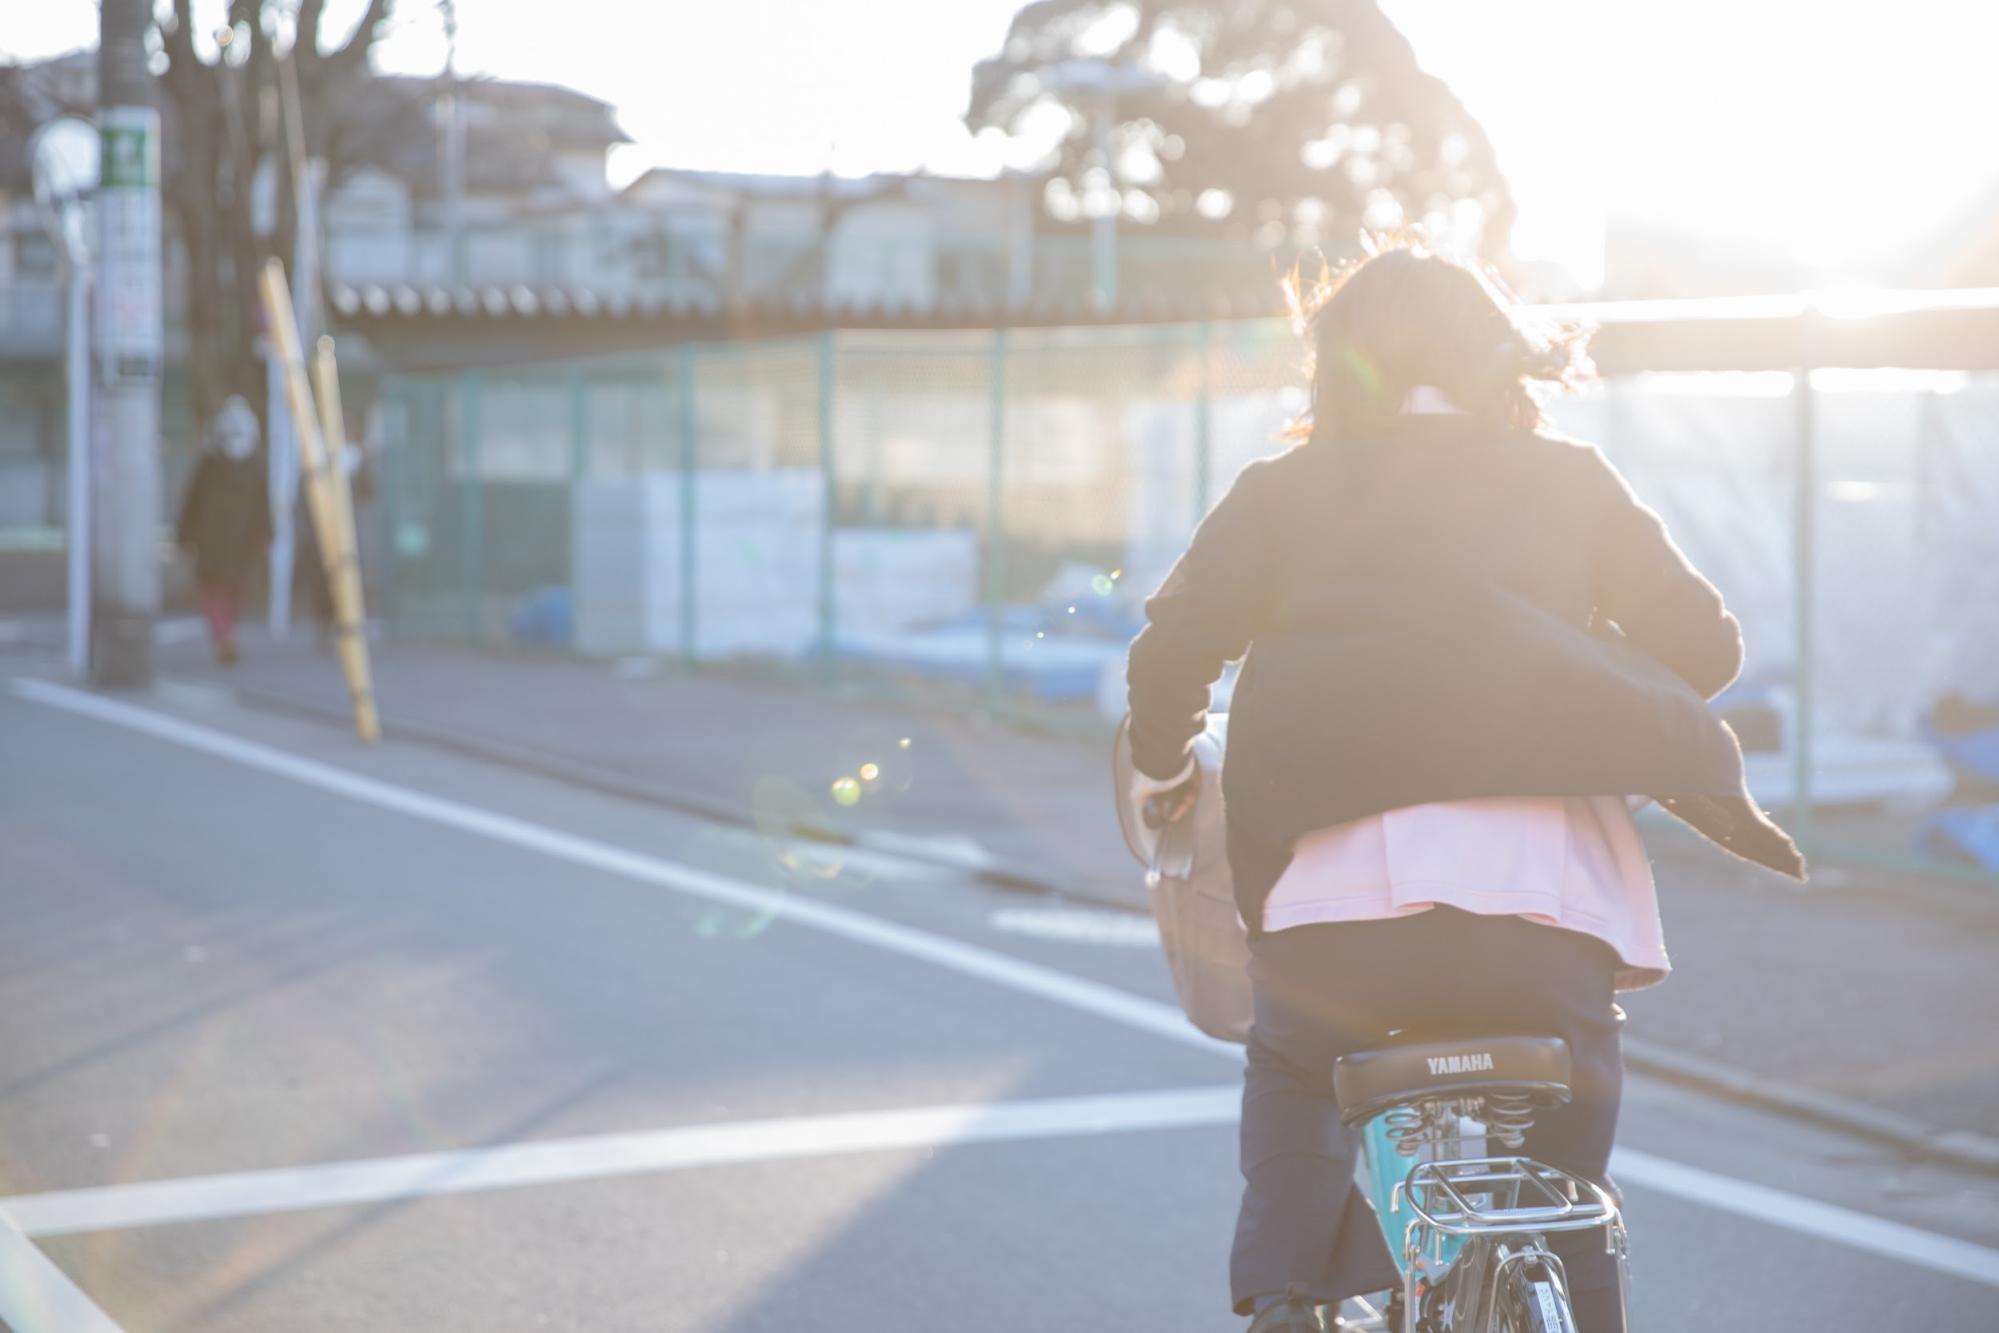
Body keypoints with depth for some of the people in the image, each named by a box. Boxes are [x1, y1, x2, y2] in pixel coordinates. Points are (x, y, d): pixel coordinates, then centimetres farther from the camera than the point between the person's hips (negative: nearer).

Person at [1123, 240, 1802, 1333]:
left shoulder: (1284, 491, 13)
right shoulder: (1572, 482, 16)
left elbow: (1174, 648, 6)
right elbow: (1702, 644, 11)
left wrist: (1162, 769, 25)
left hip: (1336, 884, 0)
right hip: (1546, 893, 0)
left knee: (1293, 1081, 32)